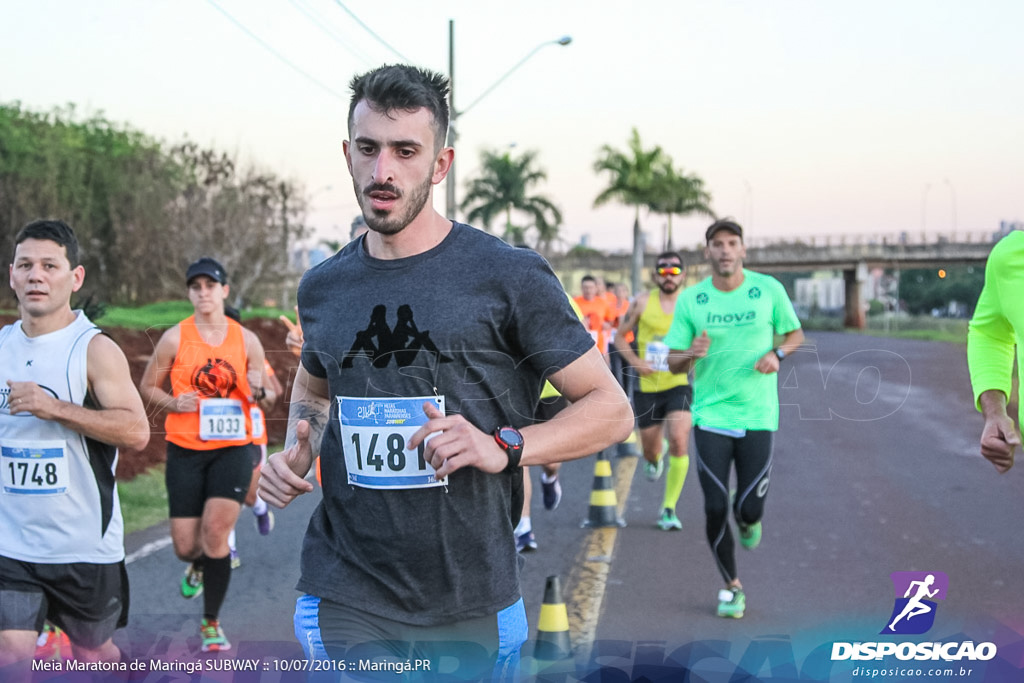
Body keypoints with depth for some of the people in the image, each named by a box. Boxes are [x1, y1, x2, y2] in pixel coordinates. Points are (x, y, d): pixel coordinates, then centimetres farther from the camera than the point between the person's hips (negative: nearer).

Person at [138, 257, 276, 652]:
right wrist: (175, 403, -12)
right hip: (185, 450, 0)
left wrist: (259, 392, -13)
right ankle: (198, 565, 42)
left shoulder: (246, 340, 3)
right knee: (185, 546, 1)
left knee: (215, 530, -17)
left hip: (233, 448, 0)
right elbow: (147, 387, 7)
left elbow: (267, 400, 11)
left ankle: (211, 624, -1)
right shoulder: (175, 338, -1)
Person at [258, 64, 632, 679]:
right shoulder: (322, 288, 6)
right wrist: (299, 451, 5)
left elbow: (611, 408, -5)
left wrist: (502, 446, -20)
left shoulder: (510, 276, -7)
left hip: (470, 607, -2)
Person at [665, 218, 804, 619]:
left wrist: (777, 354, -11)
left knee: (749, 510, -3)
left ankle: (748, 522, 37)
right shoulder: (690, 300, -1)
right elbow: (673, 363, 2)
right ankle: (731, 586, 21)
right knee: (715, 509, -1)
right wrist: (690, 354, -21)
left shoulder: (769, 289, -2)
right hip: (710, 417, 0)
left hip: (758, 416, 0)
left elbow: (795, 334, 11)